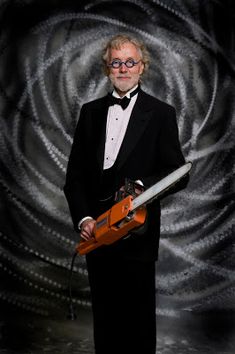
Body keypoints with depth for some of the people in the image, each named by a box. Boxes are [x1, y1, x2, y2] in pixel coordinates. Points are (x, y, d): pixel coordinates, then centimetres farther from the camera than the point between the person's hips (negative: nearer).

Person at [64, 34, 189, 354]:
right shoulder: (90, 112, 10)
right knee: (104, 315, 14)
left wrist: (141, 185, -22)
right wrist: (83, 218, -5)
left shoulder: (161, 114, -2)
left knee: (138, 317, 4)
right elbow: (75, 174, 8)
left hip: (137, 233, -4)